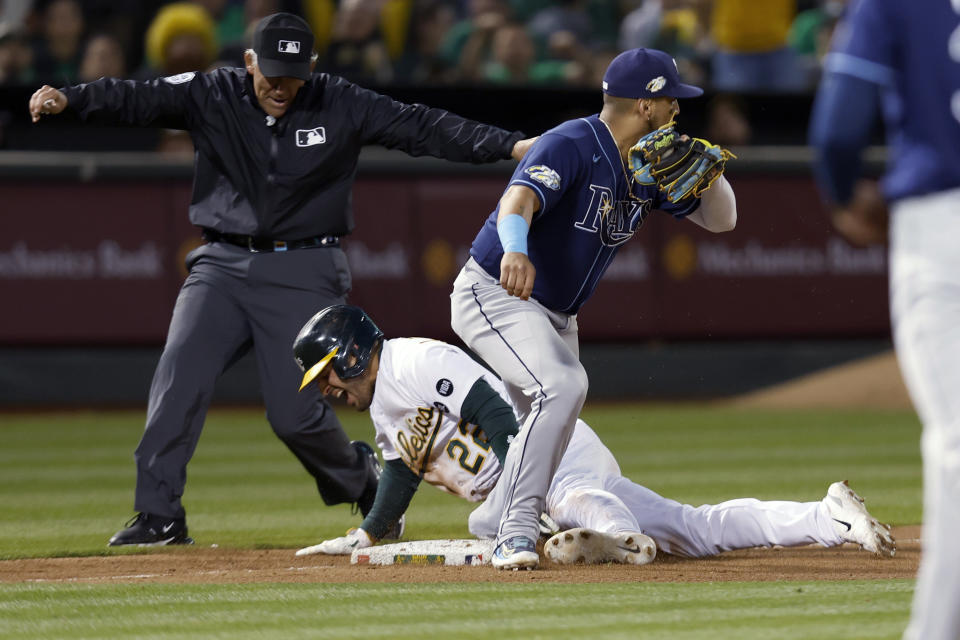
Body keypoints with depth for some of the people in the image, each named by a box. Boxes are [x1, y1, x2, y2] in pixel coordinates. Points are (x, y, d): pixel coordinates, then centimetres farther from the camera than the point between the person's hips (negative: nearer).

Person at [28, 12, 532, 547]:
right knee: (179, 379, -15)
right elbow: (137, 99, -15)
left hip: (303, 275, -2)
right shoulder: (211, 96, -3)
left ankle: (362, 479, 24)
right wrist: (67, 99, -33)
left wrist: (511, 146, -17)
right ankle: (159, 515, -9)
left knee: (296, 413, -6)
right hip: (223, 266, 2)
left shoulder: (341, 106, -4)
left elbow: (423, 127, -8)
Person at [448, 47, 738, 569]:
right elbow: (519, 200, -40)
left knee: (551, 437, 14)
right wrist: (515, 250, -63)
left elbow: (720, 219, 7)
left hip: (556, 317, 9)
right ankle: (517, 534, -30)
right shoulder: (571, 146, -23)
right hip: (493, 293, -9)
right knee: (562, 386, -30)